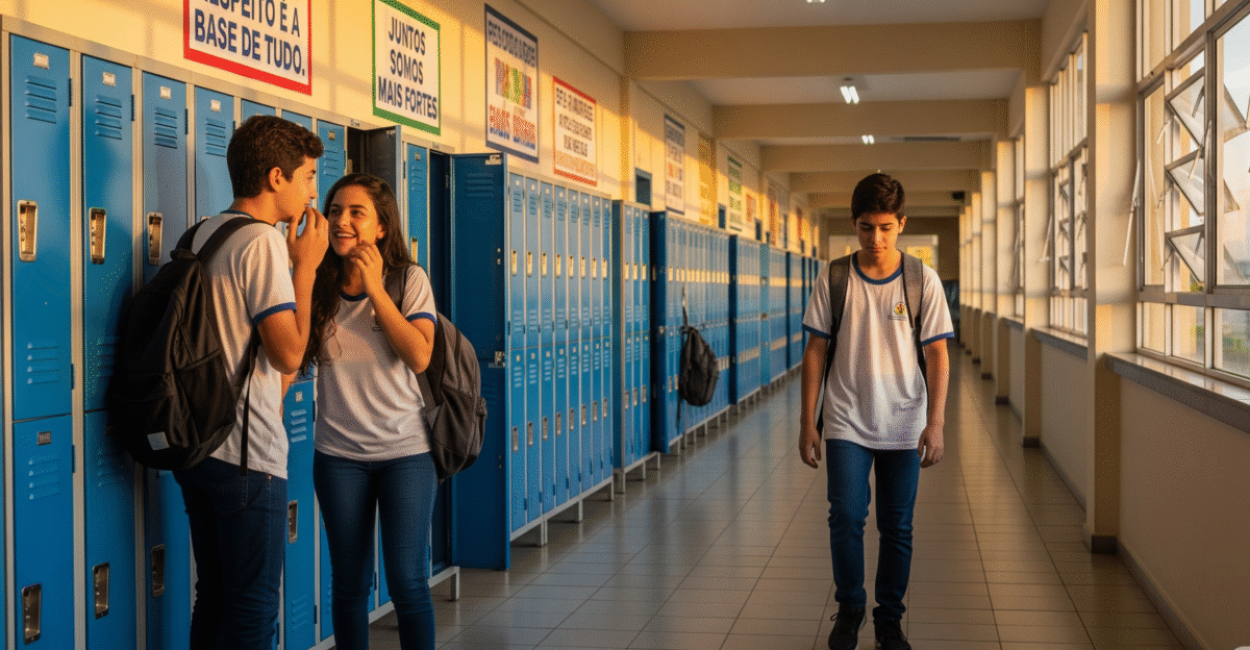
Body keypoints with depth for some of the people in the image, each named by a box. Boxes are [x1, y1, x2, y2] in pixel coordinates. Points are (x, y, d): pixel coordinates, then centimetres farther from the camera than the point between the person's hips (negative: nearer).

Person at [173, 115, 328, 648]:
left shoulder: (202, 236, 14)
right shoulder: (263, 241, -14)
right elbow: (289, 353, -17)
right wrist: (306, 265, -8)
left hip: (197, 445, 9)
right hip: (248, 454, -9)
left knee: (213, 599, 16)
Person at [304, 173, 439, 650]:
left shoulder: (409, 280, -3)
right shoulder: (318, 286, 0)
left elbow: (419, 356, -15)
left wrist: (374, 288, -16)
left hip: (405, 450, -2)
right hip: (338, 454, 2)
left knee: (408, 581, -2)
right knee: (349, 583, 10)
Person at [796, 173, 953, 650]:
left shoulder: (922, 281, -2)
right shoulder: (833, 280, -2)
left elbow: (937, 354, -2)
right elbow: (815, 351, 2)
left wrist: (935, 423, -12)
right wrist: (807, 422, 0)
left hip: (904, 426, 0)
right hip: (846, 423, 0)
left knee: (897, 528, 6)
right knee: (846, 518, -8)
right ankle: (849, 609, 15)